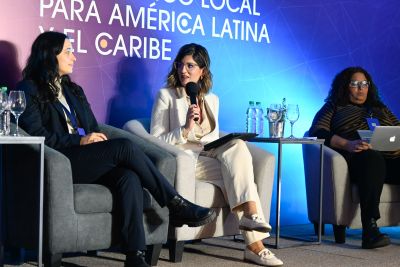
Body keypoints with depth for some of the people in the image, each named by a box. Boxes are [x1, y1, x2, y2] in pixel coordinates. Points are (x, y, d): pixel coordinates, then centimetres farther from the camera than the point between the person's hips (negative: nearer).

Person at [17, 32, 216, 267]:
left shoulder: (73, 90, 27)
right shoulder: (29, 91, 5)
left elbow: (94, 129, 23)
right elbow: (36, 135, -7)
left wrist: (96, 140, -1)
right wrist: (80, 141, -15)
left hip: (87, 161, 6)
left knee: (129, 177, -29)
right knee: (124, 146, -28)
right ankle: (177, 205, -21)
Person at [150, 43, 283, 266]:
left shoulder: (212, 99, 19)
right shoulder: (166, 95, 4)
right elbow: (155, 141, -4)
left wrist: (229, 144, -3)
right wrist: (185, 129, -18)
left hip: (209, 157, 5)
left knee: (237, 146, -28)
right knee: (238, 172, -27)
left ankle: (250, 215, -37)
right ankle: (254, 243, -35)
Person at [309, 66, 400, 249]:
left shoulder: (380, 108, 36)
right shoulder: (334, 108, 23)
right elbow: (317, 132, 5)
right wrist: (347, 145, -12)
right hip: (356, 158, -4)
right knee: (372, 158, -39)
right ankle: (369, 229, -49)